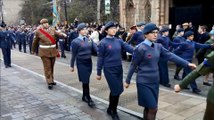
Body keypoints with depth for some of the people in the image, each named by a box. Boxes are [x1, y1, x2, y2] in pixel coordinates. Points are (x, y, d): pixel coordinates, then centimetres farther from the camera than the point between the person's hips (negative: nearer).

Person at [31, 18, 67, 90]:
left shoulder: (52, 29, 3)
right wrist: (33, 51, 15)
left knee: (52, 67, 15)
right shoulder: (38, 31, -5)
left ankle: (51, 80, 30)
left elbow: (57, 34, 13)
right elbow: (35, 42, 5)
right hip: (44, 51, -4)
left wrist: (63, 34, -11)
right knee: (47, 67, -3)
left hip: (53, 50, 4)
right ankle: (49, 82, 3)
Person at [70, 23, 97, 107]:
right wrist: (72, 66, -1)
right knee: (85, 81, -3)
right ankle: (88, 98, 6)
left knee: (86, 80, 15)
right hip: (81, 63, -5)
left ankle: (84, 96, 30)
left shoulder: (89, 40, 6)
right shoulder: (75, 41, -8)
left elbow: (96, 48, -4)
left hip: (89, 62, 5)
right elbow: (74, 55, -5)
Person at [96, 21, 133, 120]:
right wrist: (98, 73, -4)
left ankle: (110, 109, 34)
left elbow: (129, 48, -6)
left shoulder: (119, 41, 5)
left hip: (119, 68, 5)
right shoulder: (103, 43, -7)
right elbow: (100, 58, -5)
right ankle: (113, 111, 19)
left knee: (115, 90, 13)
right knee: (116, 90, -4)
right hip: (109, 70, -5)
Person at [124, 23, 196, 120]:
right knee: (153, 108, -5)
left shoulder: (158, 46, 3)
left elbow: (170, 56, 0)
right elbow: (133, 65, -9)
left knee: (148, 107, 15)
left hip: (155, 81, 6)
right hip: (144, 82, -6)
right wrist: (128, 80, -2)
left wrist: (187, 64, -6)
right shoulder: (140, 48, -15)